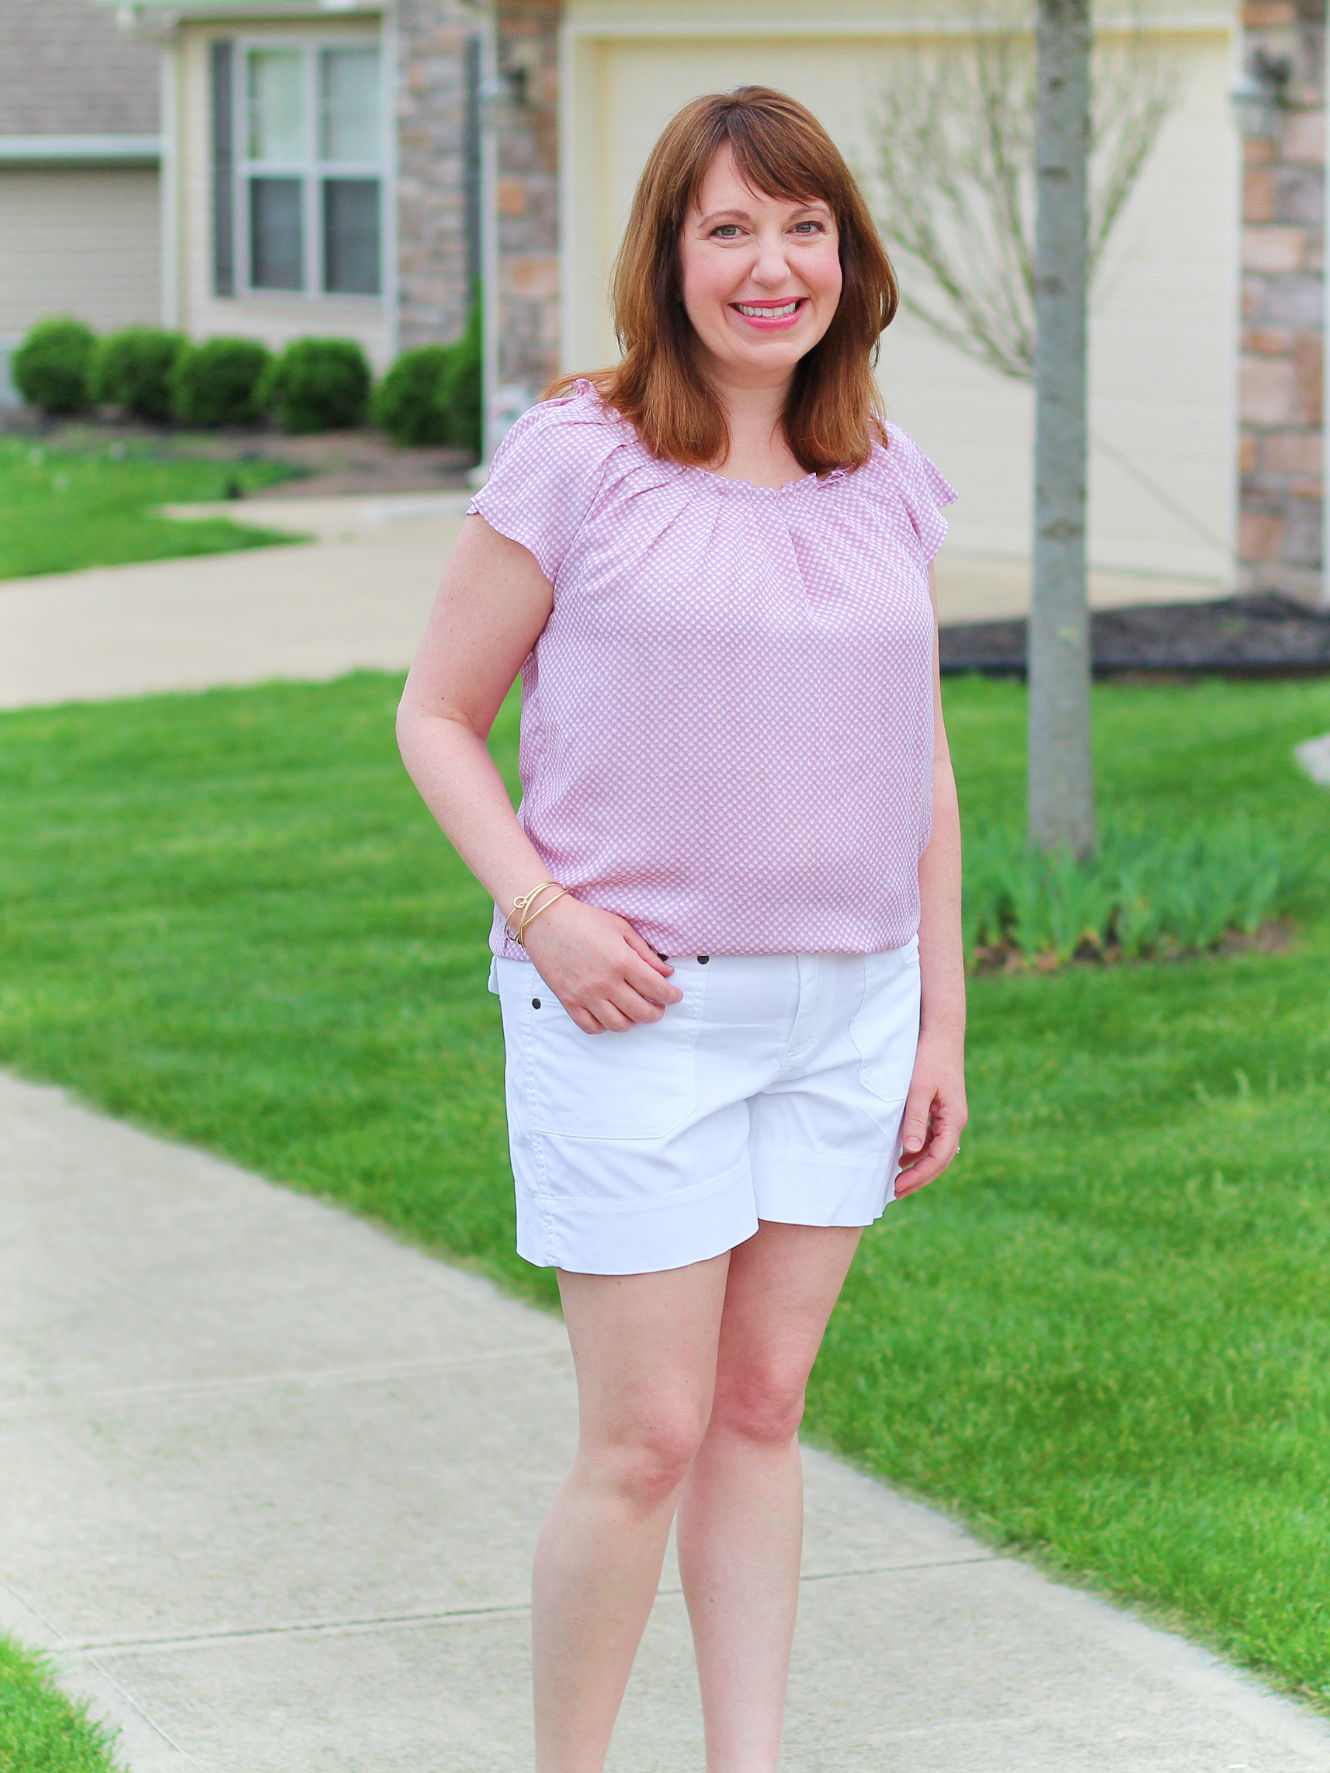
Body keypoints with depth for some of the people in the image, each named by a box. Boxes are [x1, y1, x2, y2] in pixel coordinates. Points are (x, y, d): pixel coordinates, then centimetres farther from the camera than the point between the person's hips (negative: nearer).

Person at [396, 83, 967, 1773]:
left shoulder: (888, 487, 7)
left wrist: (941, 1020, 11)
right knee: (646, 1440, -3)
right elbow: (437, 713, -1)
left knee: (762, 1409, 10)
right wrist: (538, 911, -15)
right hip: (636, 1009, -4)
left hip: (843, 1004, 4)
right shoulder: (578, 461, -7)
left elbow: (920, 766, 14)